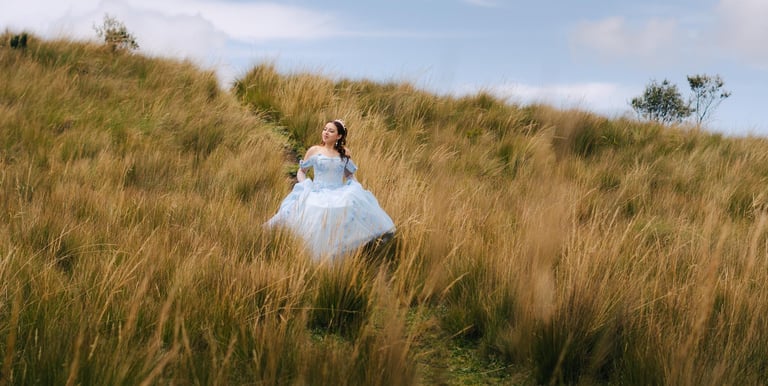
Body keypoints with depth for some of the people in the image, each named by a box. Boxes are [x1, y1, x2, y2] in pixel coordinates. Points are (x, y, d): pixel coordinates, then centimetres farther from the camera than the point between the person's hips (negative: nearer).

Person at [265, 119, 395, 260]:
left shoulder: (344, 153, 12)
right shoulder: (314, 151, 8)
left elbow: (350, 175, 22)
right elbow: (301, 172, 14)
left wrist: (355, 188, 3)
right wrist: (305, 187, -4)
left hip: (340, 194, 2)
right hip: (318, 193, -2)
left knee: (355, 202, -32)